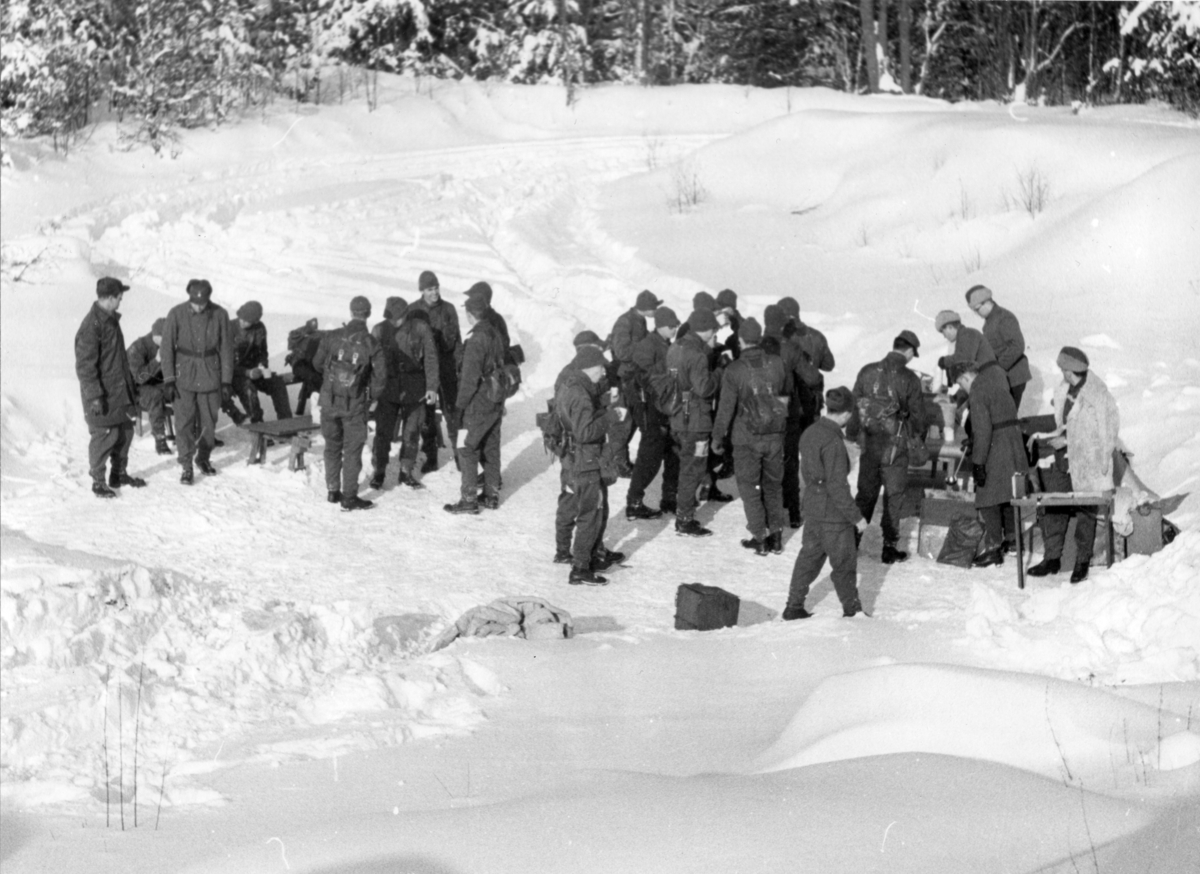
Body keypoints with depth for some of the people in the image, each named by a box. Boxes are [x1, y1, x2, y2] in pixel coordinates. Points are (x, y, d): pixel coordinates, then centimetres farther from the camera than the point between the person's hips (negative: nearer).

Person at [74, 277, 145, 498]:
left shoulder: (111, 319, 10)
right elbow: (85, 365, -21)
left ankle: (119, 474, 28)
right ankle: (98, 481, 8)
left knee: (125, 430, 14)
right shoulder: (91, 326, -20)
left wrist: (131, 384, 24)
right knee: (104, 434, -4)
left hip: (120, 390, 9)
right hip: (102, 393, -9)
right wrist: (95, 396, -22)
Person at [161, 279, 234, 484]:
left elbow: (226, 349, 1)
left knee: (209, 421, 10)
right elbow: (167, 348, -5)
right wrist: (168, 381, -8)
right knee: (184, 422, -7)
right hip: (184, 375, -2)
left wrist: (227, 382, 1)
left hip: (210, 375, 2)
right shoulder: (177, 314, -10)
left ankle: (204, 458, 31)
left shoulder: (219, 315, -6)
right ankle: (186, 466, -1)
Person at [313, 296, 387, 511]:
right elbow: (380, 375, -12)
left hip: (330, 401, 2)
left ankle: (333, 491, 24)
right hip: (356, 404, -2)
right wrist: (372, 396, 6)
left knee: (332, 446, 18)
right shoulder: (371, 344, -13)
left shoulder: (332, 338, -8)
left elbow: (317, 363, 4)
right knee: (352, 449, 6)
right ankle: (349, 496, 6)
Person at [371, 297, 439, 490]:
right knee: (383, 432, -3)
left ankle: (406, 472, 20)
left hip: (414, 391, 0)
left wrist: (432, 387, -5)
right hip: (388, 388, 0)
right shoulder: (379, 331, -3)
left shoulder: (420, 328, -6)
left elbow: (431, 358, -1)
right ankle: (379, 471, 10)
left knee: (411, 432, 7)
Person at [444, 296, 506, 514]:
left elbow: (470, 377, -21)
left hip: (478, 405, -8)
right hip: (496, 402, 8)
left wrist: (460, 404, -12)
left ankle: (469, 499, -1)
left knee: (467, 449, -1)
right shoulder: (495, 335, 6)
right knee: (491, 448, 16)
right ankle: (491, 495, 24)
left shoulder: (476, 340, -20)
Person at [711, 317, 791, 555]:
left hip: (746, 438, -3)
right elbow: (787, 391, 13)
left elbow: (726, 408, -13)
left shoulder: (734, 371, -16)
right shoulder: (777, 364, -6)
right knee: (773, 484, 17)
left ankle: (760, 537, 8)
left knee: (749, 486, 10)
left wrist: (718, 437, -1)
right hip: (775, 436, 3)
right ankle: (775, 535, 20)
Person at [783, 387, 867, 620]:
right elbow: (837, 487, -23)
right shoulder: (833, 443, -25)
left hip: (812, 506, 8)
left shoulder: (809, 433, 1)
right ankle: (852, 610, 20)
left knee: (809, 556, 18)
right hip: (833, 513, -8)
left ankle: (794, 606, 23)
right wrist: (856, 517, -16)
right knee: (844, 563, 7)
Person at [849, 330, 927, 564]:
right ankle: (889, 548, 11)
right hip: (895, 447, -4)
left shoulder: (867, 372, -2)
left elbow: (855, 403, 5)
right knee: (893, 497, 8)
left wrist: (854, 432, 18)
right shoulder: (909, 379, -12)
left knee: (865, 494, 18)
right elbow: (917, 413, -3)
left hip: (868, 444, 4)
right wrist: (917, 431, 19)